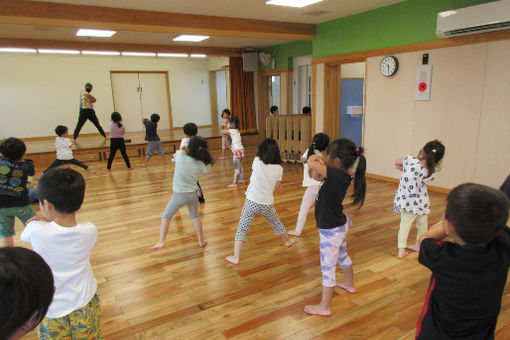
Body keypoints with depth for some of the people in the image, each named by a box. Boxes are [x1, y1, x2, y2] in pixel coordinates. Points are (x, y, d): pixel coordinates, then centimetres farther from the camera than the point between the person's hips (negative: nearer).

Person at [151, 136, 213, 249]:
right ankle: (201, 241, 27)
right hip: (193, 194, 3)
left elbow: (180, 150, 3)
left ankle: (161, 242, 6)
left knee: (166, 217, 13)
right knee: (195, 217, 23)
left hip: (179, 195, -2)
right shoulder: (200, 164, -11)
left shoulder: (180, 156, -19)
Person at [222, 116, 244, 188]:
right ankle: (242, 179, 32)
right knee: (240, 166, 22)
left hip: (237, 151, -10)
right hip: (240, 150, 10)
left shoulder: (232, 131, -13)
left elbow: (222, 132, -17)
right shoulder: (237, 130, 12)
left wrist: (225, 136, 0)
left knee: (236, 168, -7)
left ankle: (235, 183, -4)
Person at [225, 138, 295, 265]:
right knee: (276, 223, 27)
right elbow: (276, 188, 4)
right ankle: (287, 240, 52)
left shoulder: (256, 161, -7)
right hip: (267, 203, 2)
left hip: (252, 201, -2)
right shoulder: (279, 169, -4)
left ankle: (235, 257, 2)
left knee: (242, 228, 6)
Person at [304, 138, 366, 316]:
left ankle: (324, 307, 22)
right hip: (340, 225, 10)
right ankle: (349, 285, 56)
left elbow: (311, 164, -39)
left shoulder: (337, 175, -32)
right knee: (342, 256, 31)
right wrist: (319, 162, -15)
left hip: (331, 231, -10)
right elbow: (316, 176, 3)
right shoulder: (341, 175, -5)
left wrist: (314, 161, -16)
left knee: (328, 267, 6)